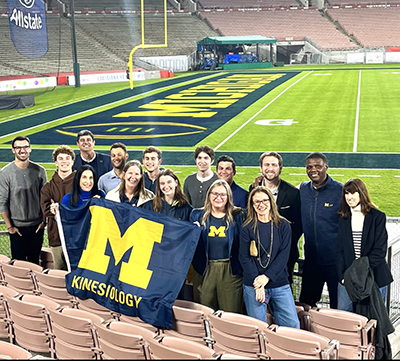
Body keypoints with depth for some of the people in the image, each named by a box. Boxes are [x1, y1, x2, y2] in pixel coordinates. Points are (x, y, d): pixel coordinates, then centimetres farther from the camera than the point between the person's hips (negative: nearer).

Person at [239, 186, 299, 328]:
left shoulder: (283, 225, 5)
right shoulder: (248, 228, 2)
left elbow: (284, 254, -2)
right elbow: (244, 257, -2)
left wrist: (267, 277, -13)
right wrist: (257, 283, -13)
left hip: (280, 284, 1)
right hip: (253, 285, -1)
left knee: (292, 325, -2)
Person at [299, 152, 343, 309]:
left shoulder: (341, 190, -8)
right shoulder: (302, 189, 5)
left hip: (335, 260, -4)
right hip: (311, 259, 4)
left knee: (338, 306, 7)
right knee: (305, 303, 14)